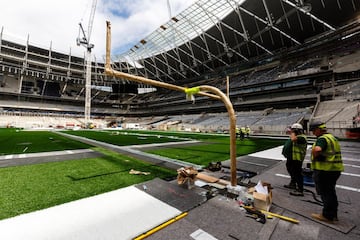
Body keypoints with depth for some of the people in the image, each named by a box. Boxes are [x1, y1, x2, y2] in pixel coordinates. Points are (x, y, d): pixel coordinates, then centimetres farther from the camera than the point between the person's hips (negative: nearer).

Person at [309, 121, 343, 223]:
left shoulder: (322, 139, -18)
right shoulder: (332, 137, 15)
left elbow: (317, 150, -37)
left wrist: (314, 157, -19)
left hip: (325, 170, -10)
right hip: (335, 169, 10)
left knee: (325, 193, 2)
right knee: (331, 192, 19)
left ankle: (327, 216, 14)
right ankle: (333, 214, 31)